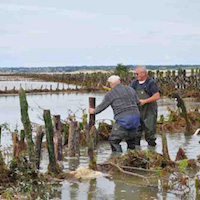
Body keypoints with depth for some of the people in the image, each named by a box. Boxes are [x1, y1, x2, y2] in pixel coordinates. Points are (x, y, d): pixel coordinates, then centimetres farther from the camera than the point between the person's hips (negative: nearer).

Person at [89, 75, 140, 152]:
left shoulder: (110, 93, 1)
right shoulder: (130, 89, 16)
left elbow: (102, 106, 10)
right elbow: (137, 103, 25)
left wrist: (94, 111, 29)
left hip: (123, 119, -6)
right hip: (136, 116, 6)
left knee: (114, 141, 2)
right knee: (130, 140, 20)